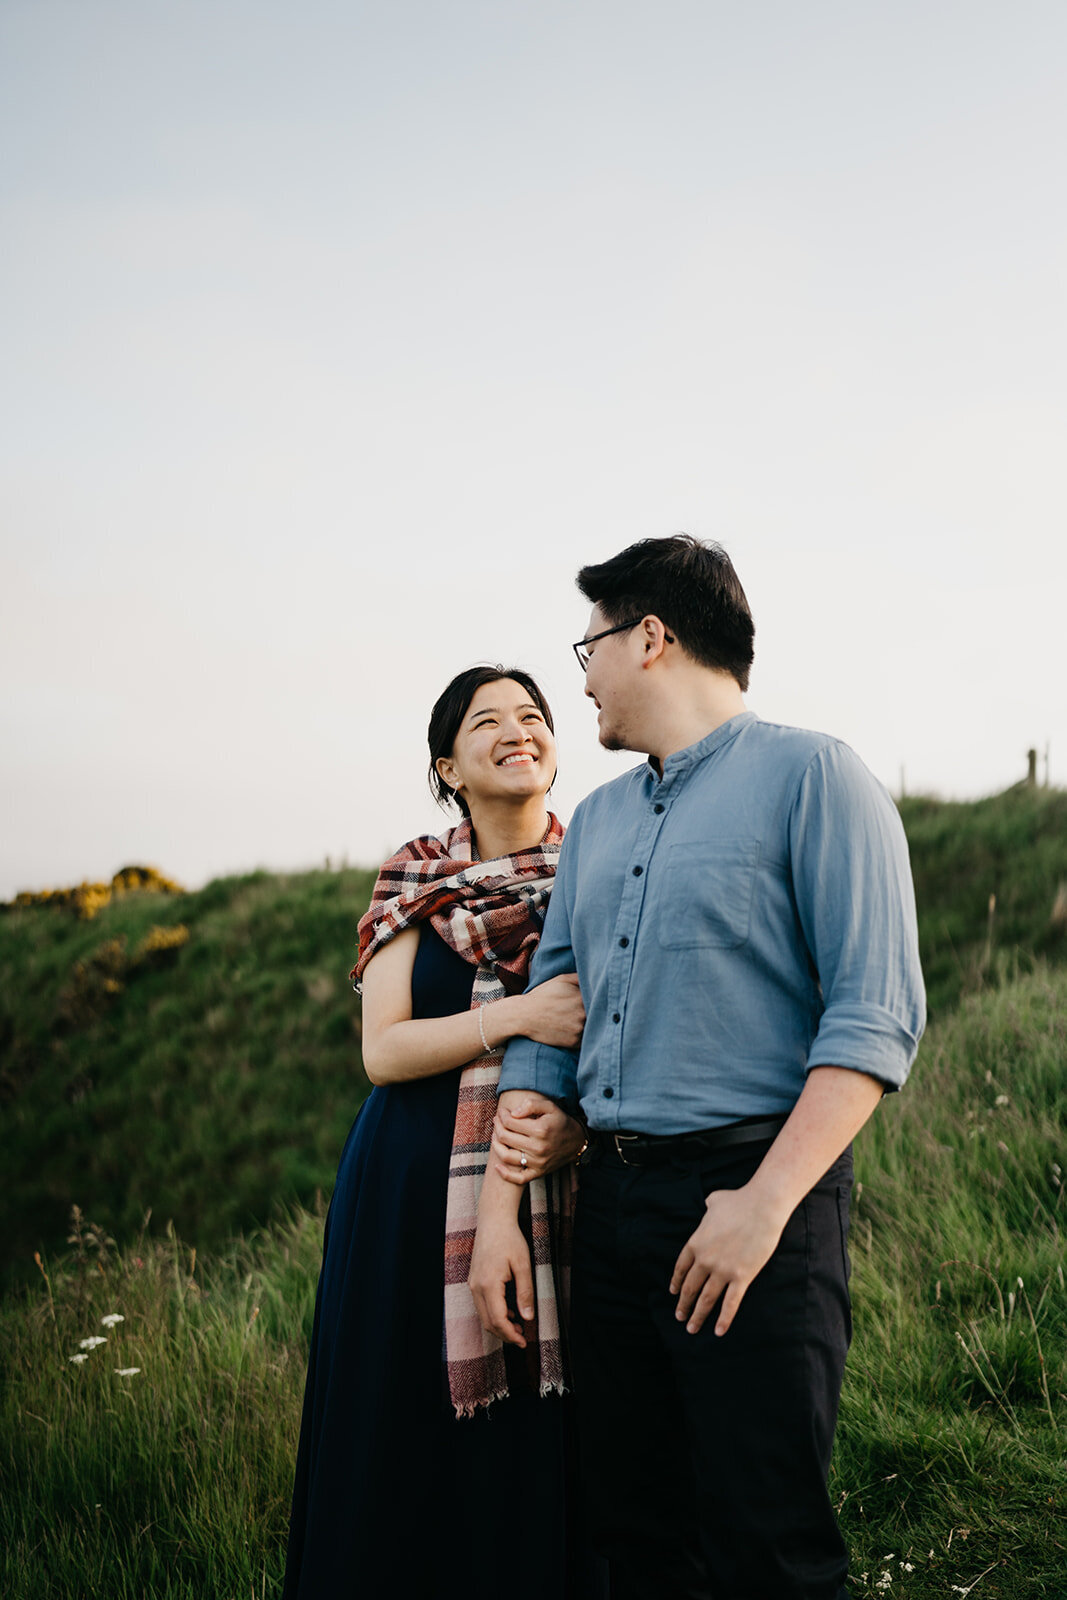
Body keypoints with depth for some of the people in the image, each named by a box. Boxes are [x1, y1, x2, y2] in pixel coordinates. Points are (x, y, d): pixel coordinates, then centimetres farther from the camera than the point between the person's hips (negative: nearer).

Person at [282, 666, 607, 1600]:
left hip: (562, 1188, 0)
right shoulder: (414, 882, 5)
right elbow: (384, 1049, -4)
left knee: (548, 1447, 3)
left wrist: (578, 1120, -20)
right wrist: (519, 1016, -18)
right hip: (419, 1195, 0)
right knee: (417, 1452, 5)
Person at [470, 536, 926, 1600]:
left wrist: (764, 1201, -20)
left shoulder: (809, 777, -4)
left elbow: (875, 1018, -13)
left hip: (752, 1194, -7)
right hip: (608, 1198, 7)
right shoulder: (596, 821, 19)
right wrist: (499, 1209, 9)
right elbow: (549, 1023, 18)